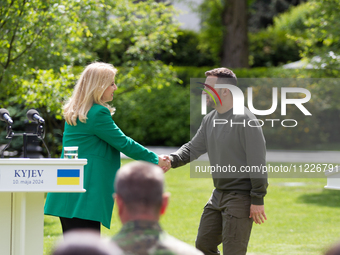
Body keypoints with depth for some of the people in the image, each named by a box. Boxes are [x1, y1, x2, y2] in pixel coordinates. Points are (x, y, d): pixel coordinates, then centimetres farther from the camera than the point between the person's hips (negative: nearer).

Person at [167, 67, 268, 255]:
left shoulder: (245, 120, -17)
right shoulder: (210, 120, 9)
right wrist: (171, 160, -7)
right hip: (218, 195, 9)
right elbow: (193, 148, 14)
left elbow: (257, 161, -18)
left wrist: (258, 200, -18)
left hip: (240, 196, -9)